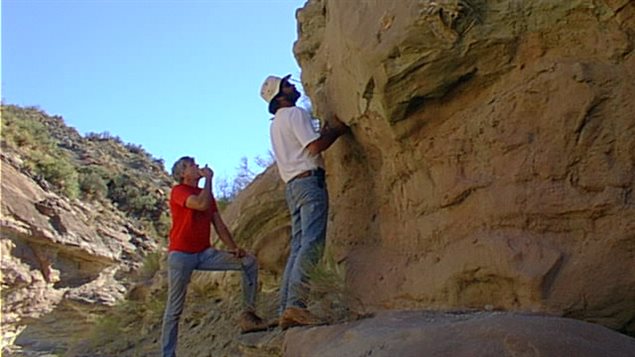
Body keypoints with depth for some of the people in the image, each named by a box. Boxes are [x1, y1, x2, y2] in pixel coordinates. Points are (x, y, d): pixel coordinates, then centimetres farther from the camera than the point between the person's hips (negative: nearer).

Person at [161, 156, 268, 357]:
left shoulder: (206, 193, 15)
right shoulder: (178, 191, -6)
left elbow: (219, 225, 12)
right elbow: (202, 204, -25)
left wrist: (233, 248, -2)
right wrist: (209, 178, -11)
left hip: (205, 253, 6)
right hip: (181, 254, -6)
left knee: (249, 262, -8)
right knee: (175, 308, -3)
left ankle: (248, 315, -9)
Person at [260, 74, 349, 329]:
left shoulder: (276, 124, 26)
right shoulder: (295, 114, -3)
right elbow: (315, 147, -12)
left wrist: (325, 132, 27)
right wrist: (337, 130, 2)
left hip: (293, 185, 9)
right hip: (309, 180, -9)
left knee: (298, 247, 4)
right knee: (312, 244, -17)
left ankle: (286, 309, -1)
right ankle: (295, 304, -27)